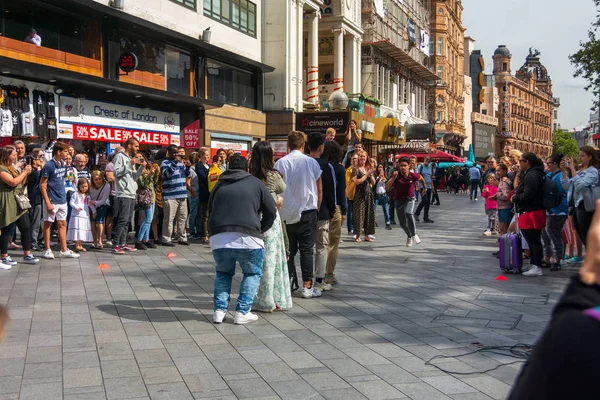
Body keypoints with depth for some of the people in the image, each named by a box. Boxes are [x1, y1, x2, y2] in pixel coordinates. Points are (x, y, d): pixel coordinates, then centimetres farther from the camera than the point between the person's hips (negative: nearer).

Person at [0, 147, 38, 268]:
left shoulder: (12, 167, 19)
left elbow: (20, 183, 22)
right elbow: (13, 182, -21)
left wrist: (25, 173, 8)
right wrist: (25, 172, -11)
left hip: (18, 202, 9)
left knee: (26, 228, 6)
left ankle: (27, 255, 12)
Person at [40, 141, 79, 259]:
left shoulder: (63, 165, 8)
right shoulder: (49, 166, -13)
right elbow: (42, 185, -14)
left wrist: (63, 193, 14)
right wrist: (48, 202, -18)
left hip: (62, 200, 7)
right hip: (51, 200, -7)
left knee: (62, 224, 8)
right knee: (48, 223, 5)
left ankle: (64, 250, 13)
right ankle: (47, 250, 13)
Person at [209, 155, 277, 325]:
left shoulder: (219, 185, 21)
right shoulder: (255, 183, 11)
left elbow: (210, 211, 27)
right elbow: (271, 211, 10)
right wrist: (261, 230, 24)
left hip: (219, 239, 3)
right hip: (247, 238, -3)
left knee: (223, 273, 25)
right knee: (253, 274, 18)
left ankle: (219, 310, 15)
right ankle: (242, 312, 9)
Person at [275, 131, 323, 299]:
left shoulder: (280, 163, -3)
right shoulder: (312, 162, -2)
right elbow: (319, 190, 2)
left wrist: (277, 210, 8)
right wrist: (317, 209, 14)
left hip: (286, 213, 1)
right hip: (308, 211, -1)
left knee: (288, 250, 9)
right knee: (306, 250, 3)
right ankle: (307, 287, 3)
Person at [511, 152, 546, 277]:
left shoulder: (532, 175, -18)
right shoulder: (531, 174, 17)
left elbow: (527, 195, -24)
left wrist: (514, 198, -9)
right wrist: (516, 197, 10)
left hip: (531, 213, -11)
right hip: (531, 212, 11)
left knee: (534, 241, -7)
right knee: (533, 240, 17)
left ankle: (537, 268, -3)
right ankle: (533, 264, 25)